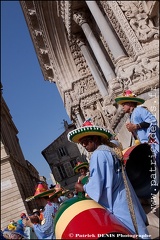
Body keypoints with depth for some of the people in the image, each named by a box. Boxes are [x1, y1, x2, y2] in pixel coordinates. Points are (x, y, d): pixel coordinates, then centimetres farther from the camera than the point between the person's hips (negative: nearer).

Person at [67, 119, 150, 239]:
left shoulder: (98, 155, -16)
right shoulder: (111, 150, 12)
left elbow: (96, 184, -18)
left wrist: (83, 188, -1)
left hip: (116, 205, -9)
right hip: (123, 200, 9)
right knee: (134, 229, 16)